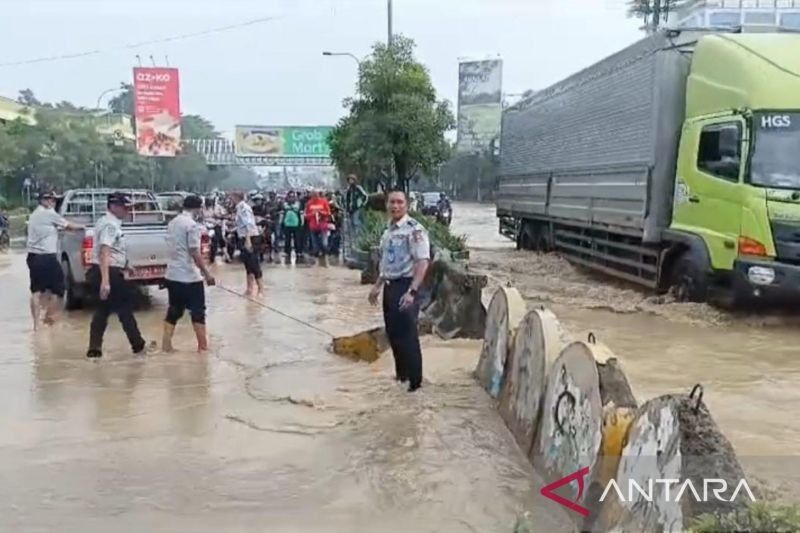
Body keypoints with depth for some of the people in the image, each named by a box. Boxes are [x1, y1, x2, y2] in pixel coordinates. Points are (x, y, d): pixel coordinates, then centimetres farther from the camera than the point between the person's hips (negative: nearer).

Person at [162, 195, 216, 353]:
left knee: (174, 311, 14)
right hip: (189, 276, -8)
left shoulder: (173, 222, 11)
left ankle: (166, 344, 13)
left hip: (172, 274, 8)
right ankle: (203, 345, 7)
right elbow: (195, 253, -20)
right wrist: (207, 273, -17)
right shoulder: (192, 224, -15)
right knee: (198, 311, 2)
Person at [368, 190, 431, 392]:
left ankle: (414, 381, 7)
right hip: (390, 286, 9)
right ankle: (401, 374, 31)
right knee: (393, 333, 16)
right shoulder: (389, 230, 12)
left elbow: (423, 262, -22)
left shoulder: (414, 230, -15)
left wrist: (411, 291, -30)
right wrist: (378, 286, 22)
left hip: (405, 286, -8)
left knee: (407, 335, -4)